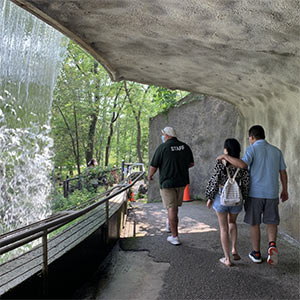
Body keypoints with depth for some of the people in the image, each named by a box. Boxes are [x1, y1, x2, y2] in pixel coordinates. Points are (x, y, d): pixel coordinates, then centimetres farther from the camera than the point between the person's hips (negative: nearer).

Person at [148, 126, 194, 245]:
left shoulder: (162, 147, -13)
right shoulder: (185, 146, 2)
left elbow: (153, 166, -10)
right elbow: (191, 163, 10)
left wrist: (150, 176, 10)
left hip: (167, 182, -5)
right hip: (182, 181, 5)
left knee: (171, 209, 0)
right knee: (175, 206, 22)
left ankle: (175, 237, 4)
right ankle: (171, 225, 40)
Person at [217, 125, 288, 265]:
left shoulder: (252, 149, -8)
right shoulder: (276, 151, 7)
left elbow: (243, 165, -26)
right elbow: (283, 173, 10)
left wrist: (225, 156, -15)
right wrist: (285, 191, 21)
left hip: (255, 193, -3)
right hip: (272, 193, 3)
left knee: (254, 223, 11)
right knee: (271, 222, 14)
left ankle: (256, 254, 18)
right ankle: (272, 245, -11)